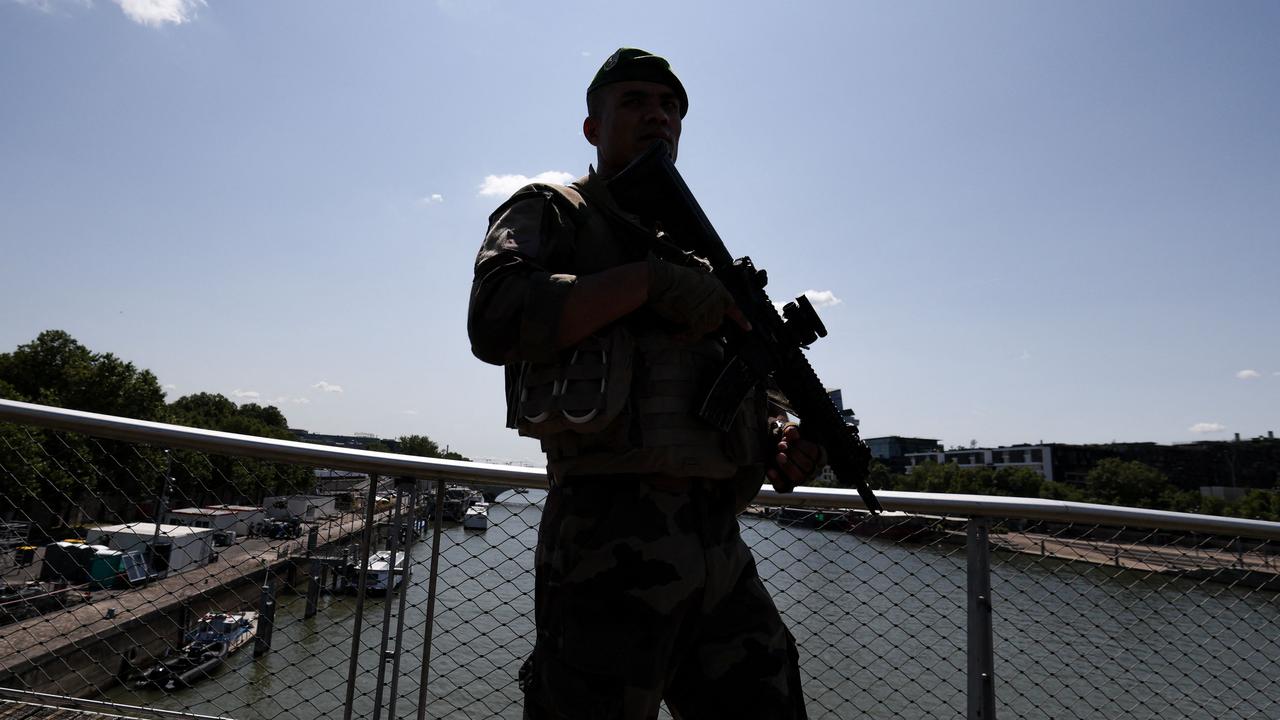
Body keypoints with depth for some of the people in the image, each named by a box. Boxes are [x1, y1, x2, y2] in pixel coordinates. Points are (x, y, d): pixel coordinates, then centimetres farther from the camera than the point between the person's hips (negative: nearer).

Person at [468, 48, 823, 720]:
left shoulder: (694, 245, 24)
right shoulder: (549, 213, 7)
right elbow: (496, 320, -14)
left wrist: (780, 438, 6)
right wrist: (649, 280, -15)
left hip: (719, 543, 7)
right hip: (612, 540, -6)